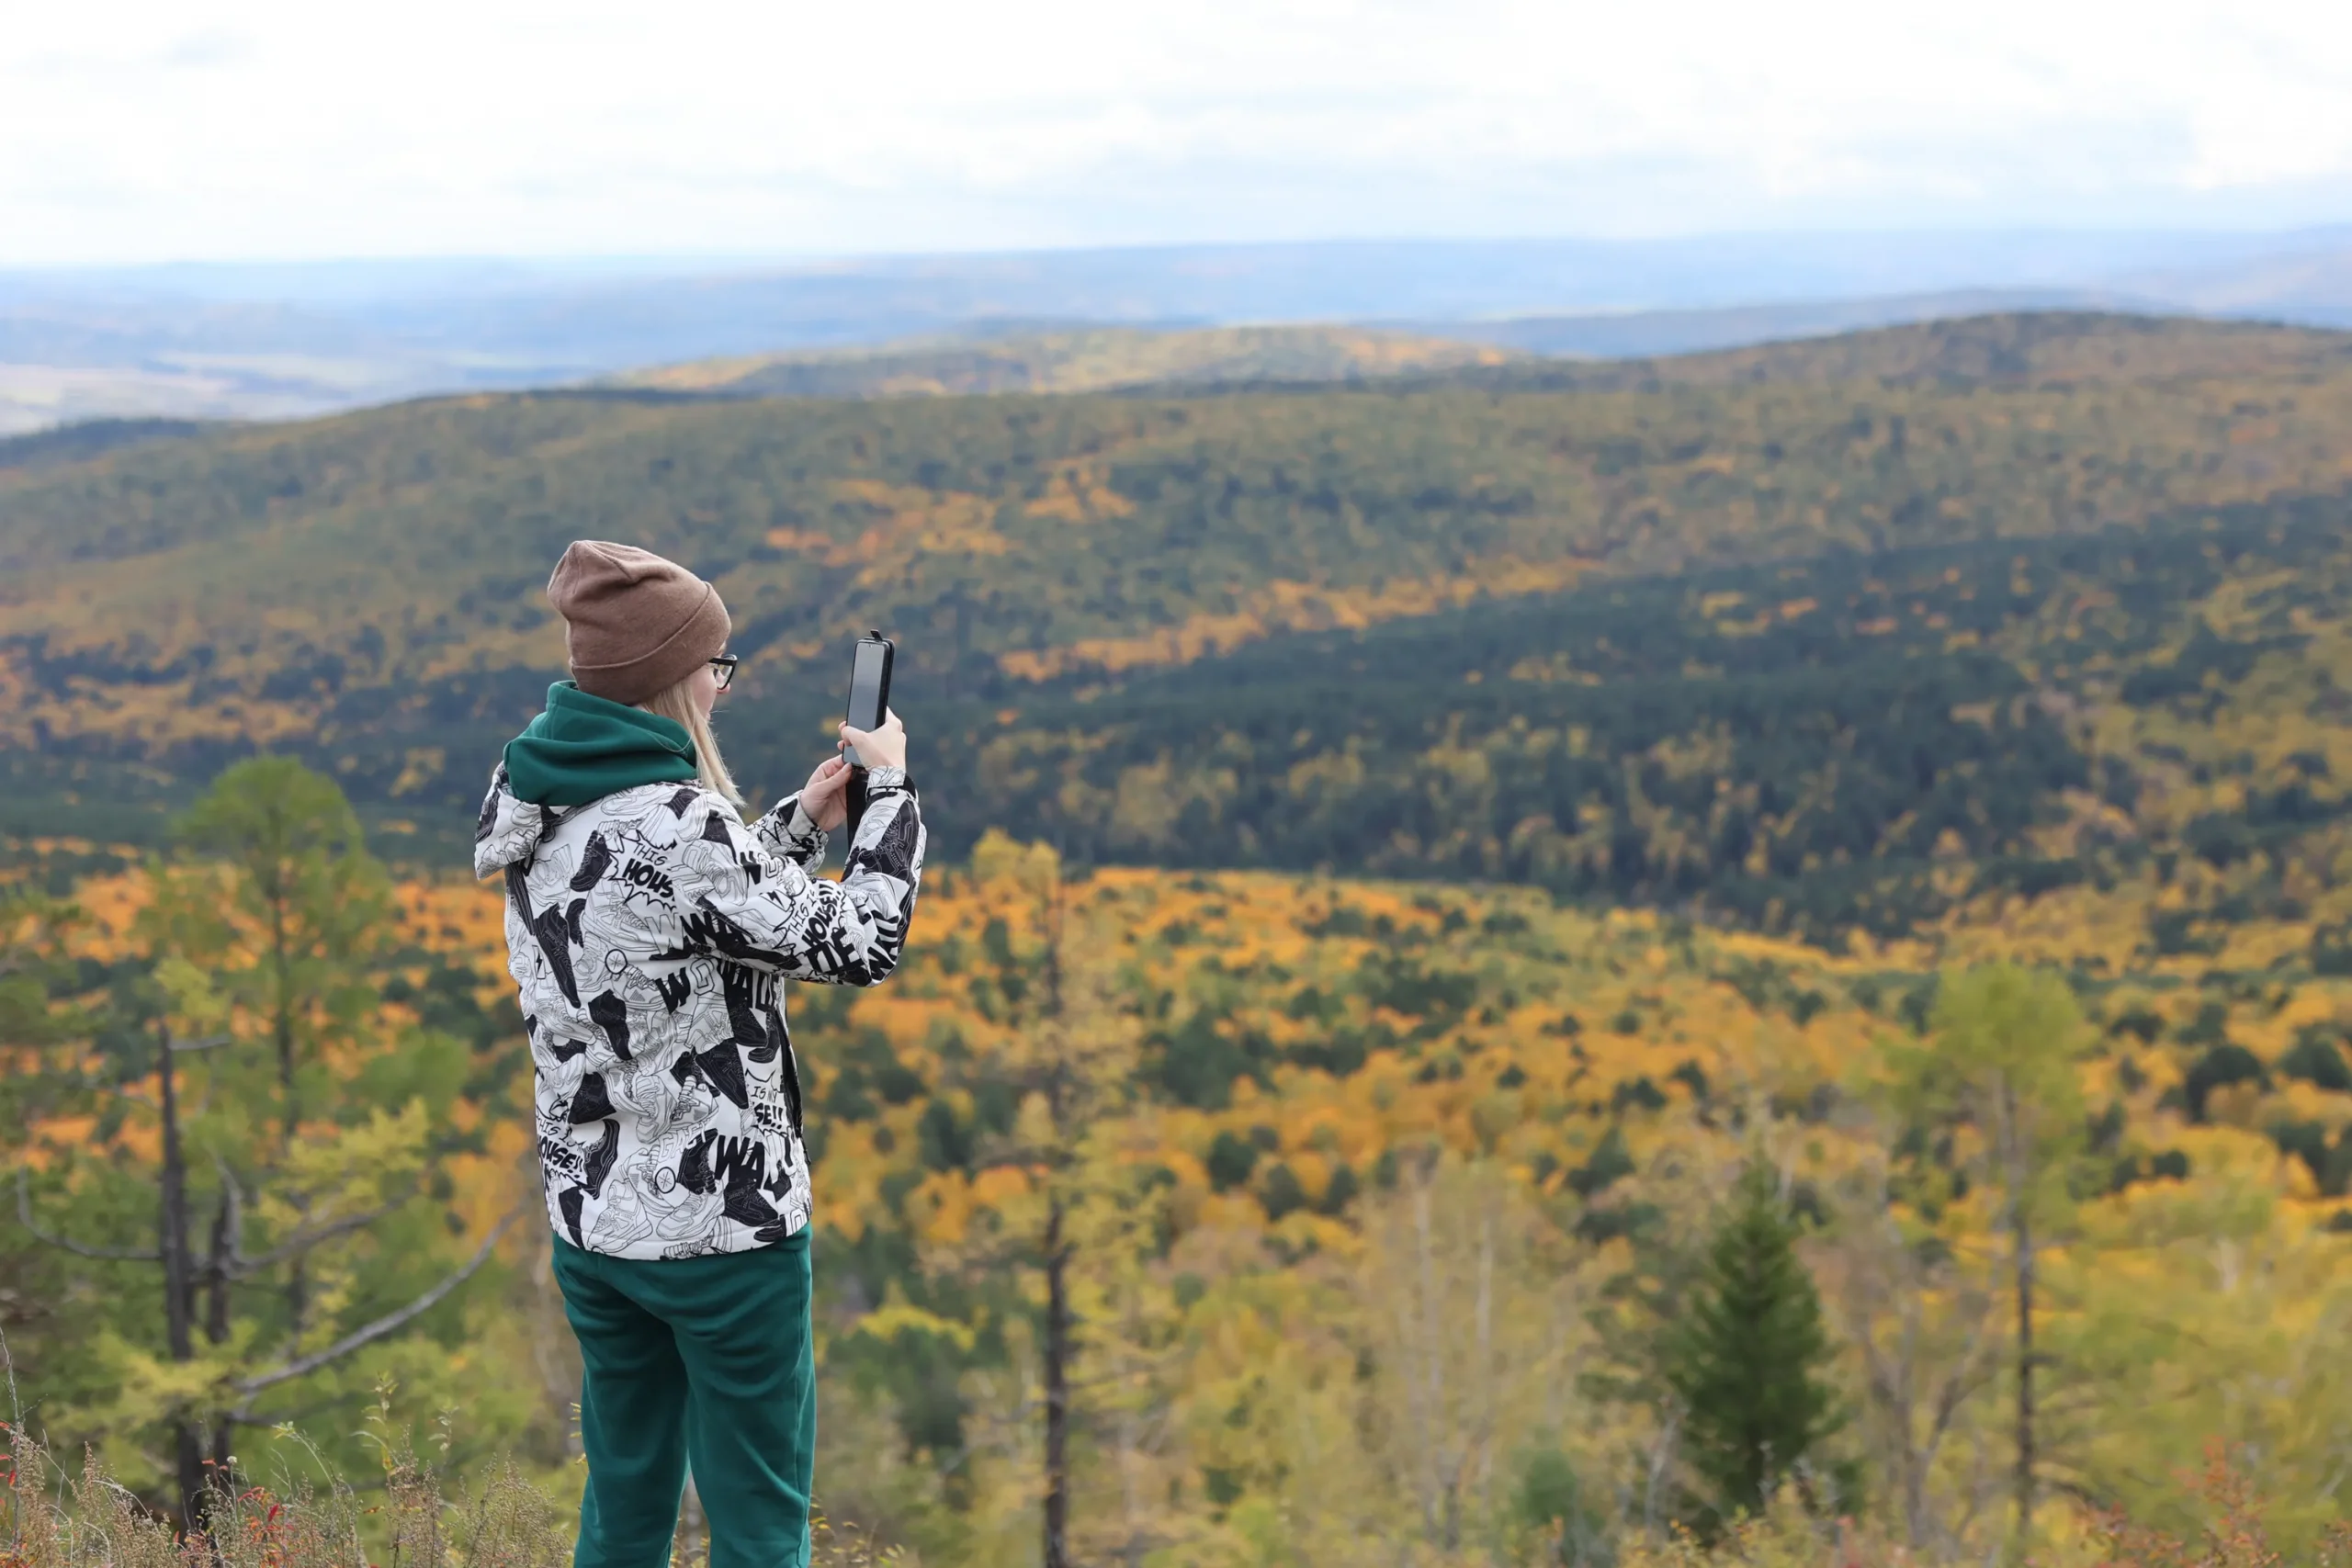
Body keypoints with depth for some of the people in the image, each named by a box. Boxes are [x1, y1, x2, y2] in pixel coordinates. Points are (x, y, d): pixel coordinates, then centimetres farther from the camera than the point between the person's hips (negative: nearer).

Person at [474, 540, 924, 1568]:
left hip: (592, 1223, 8)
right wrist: (889, 789, -4)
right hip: (723, 1226, -8)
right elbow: (858, 945, -16)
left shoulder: (539, 809, 3)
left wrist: (803, 822, 13)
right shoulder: (675, 827, -24)